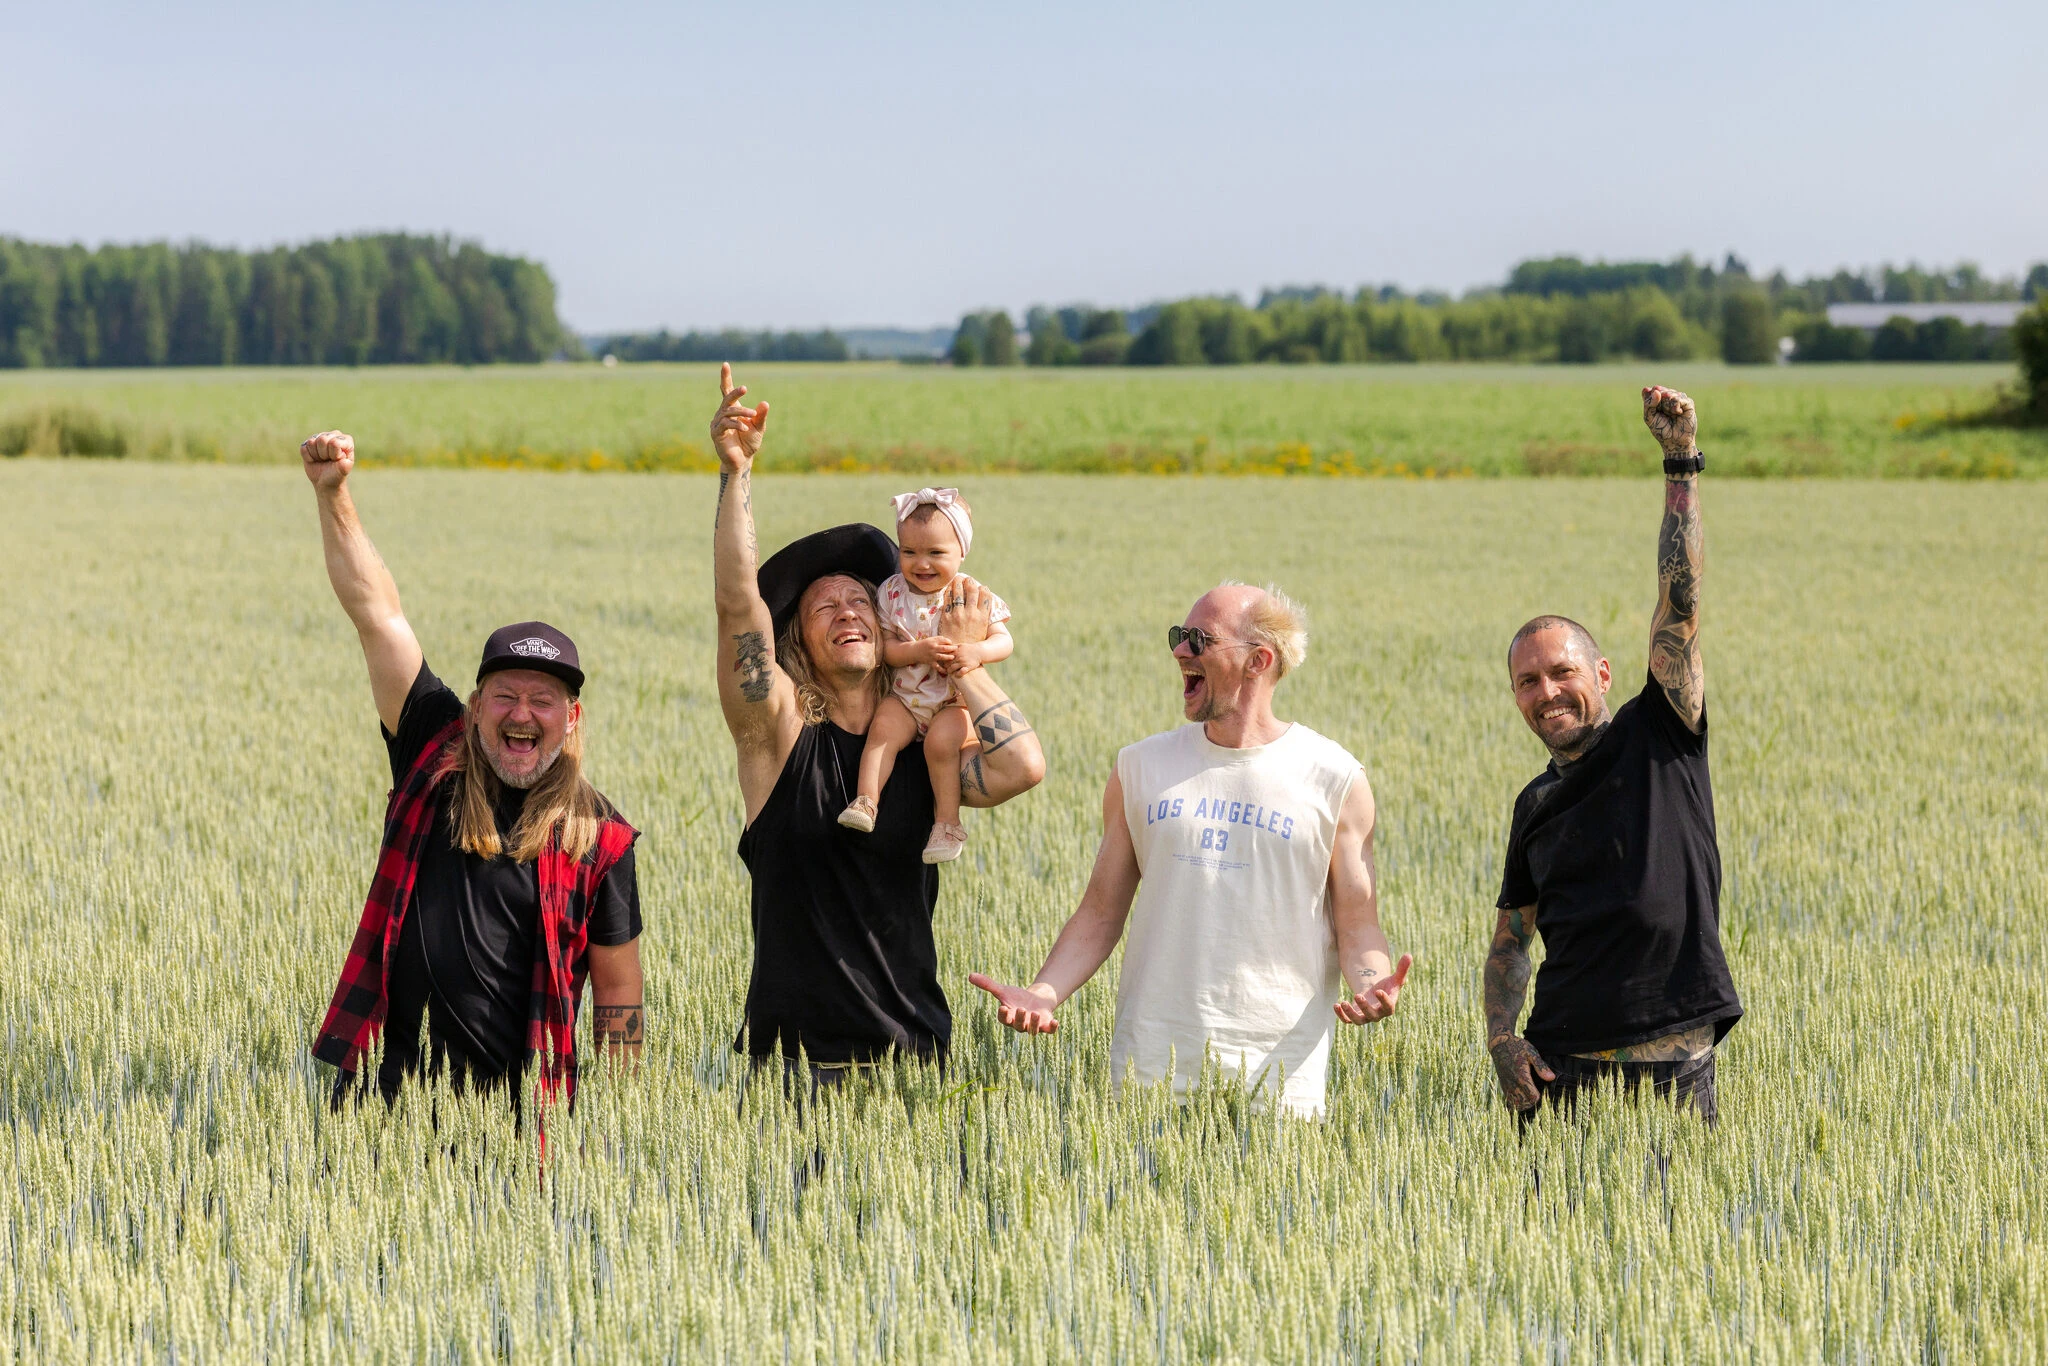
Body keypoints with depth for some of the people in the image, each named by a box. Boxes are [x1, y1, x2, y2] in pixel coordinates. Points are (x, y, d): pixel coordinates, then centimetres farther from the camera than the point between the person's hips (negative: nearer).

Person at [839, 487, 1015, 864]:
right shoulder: (892, 592, -3)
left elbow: (1004, 641, -10)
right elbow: (885, 648, -8)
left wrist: (977, 652, -32)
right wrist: (918, 651, -27)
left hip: (955, 701, -2)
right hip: (904, 696, 2)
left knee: (941, 741, -24)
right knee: (883, 729, -23)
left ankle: (947, 822, -12)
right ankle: (865, 802, -24)